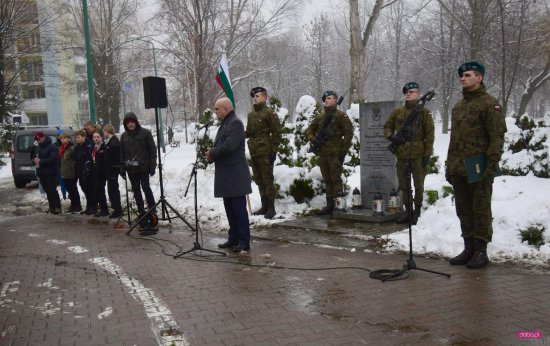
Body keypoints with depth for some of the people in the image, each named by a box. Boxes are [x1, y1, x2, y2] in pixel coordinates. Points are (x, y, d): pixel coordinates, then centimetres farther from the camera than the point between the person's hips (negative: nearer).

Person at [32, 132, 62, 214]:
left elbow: (53, 159, -20)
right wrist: (35, 160, -4)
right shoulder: (38, 148, 17)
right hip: (41, 173, 7)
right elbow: (34, 158, 21)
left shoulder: (52, 147, -9)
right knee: (47, 191, 10)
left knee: (53, 190, -10)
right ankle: (51, 206, 18)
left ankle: (57, 207, -5)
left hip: (51, 173, -7)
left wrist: (41, 161, -21)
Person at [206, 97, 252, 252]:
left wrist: (212, 153, -8)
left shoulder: (235, 123, -12)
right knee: (230, 209, 14)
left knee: (239, 209, -5)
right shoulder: (225, 124, 19)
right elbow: (220, 145, 22)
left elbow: (229, 146, -22)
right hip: (226, 175, 10)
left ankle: (244, 242, 0)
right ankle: (233, 239, 22)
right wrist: (211, 154, 1)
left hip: (235, 175, -10)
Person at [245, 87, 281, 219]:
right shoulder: (251, 114, 14)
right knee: (259, 180, 12)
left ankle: (271, 208, 4)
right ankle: (264, 206, 21)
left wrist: (274, 151, -14)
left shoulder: (270, 113, -7)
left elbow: (276, 133, -9)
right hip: (253, 152, 7)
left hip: (265, 152, -7)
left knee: (267, 180, -3)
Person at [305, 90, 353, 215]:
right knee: (327, 180, 11)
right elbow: (309, 130, 20)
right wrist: (313, 139, -1)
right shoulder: (320, 116, 13)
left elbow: (348, 134, -8)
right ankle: (329, 205, 19)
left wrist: (343, 151, -12)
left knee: (336, 179, -6)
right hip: (322, 153, 7)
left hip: (335, 153, -6)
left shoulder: (341, 116, -5)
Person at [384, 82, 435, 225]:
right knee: (404, 185, 11)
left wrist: (427, 154, -10)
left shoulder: (424, 112, -2)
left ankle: (417, 212, 16)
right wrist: (391, 137, -4)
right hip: (402, 155, 4)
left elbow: (429, 135, -4)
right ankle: (408, 211, 23)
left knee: (418, 185, 5)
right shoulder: (397, 112, 9)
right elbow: (387, 127, 18)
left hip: (418, 155, -4)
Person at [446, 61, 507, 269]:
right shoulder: (458, 106, 19)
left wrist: (491, 165, -18)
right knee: (463, 210, 12)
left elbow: (497, 137, -11)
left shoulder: (489, 104, -6)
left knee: (480, 210, 1)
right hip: (458, 169, 8)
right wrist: (449, 165, 19)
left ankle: (481, 251, 10)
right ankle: (469, 248, 22)